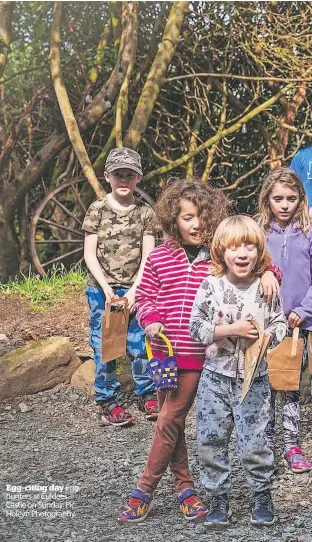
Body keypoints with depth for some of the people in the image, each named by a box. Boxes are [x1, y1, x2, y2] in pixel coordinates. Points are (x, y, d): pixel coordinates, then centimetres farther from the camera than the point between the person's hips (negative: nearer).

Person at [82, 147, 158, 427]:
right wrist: (106, 288, -11)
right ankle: (108, 401, 13)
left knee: (139, 343, 1)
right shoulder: (97, 210, -2)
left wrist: (134, 290, -10)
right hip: (101, 289, 0)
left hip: (134, 289, 1)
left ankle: (148, 395, 19)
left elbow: (147, 256, -1)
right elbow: (90, 254, -3)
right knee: (104, 346, 2)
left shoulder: (145, 213, 1)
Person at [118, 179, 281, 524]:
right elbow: (144, 296, 8)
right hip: (163, 350, 3)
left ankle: (144, 491, 9)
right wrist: (150, 319, -11)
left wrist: (266, 272, -21)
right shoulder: (158, 258, 0)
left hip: (198, 354, -2)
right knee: (171, 420, 12)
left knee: (170, 420, -2)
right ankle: (184, 486, 26)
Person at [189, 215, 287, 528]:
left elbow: (280, 324, 7)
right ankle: (218, 497, 21)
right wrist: (232, 329, -19)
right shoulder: (210, 287, -7)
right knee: (210, 440, 5)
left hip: (254, 379, 0)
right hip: (216, 377, 0)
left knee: (253, 442, 1)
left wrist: (267, 335, -14)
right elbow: (196, 328, -9)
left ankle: (262, 493, 23)